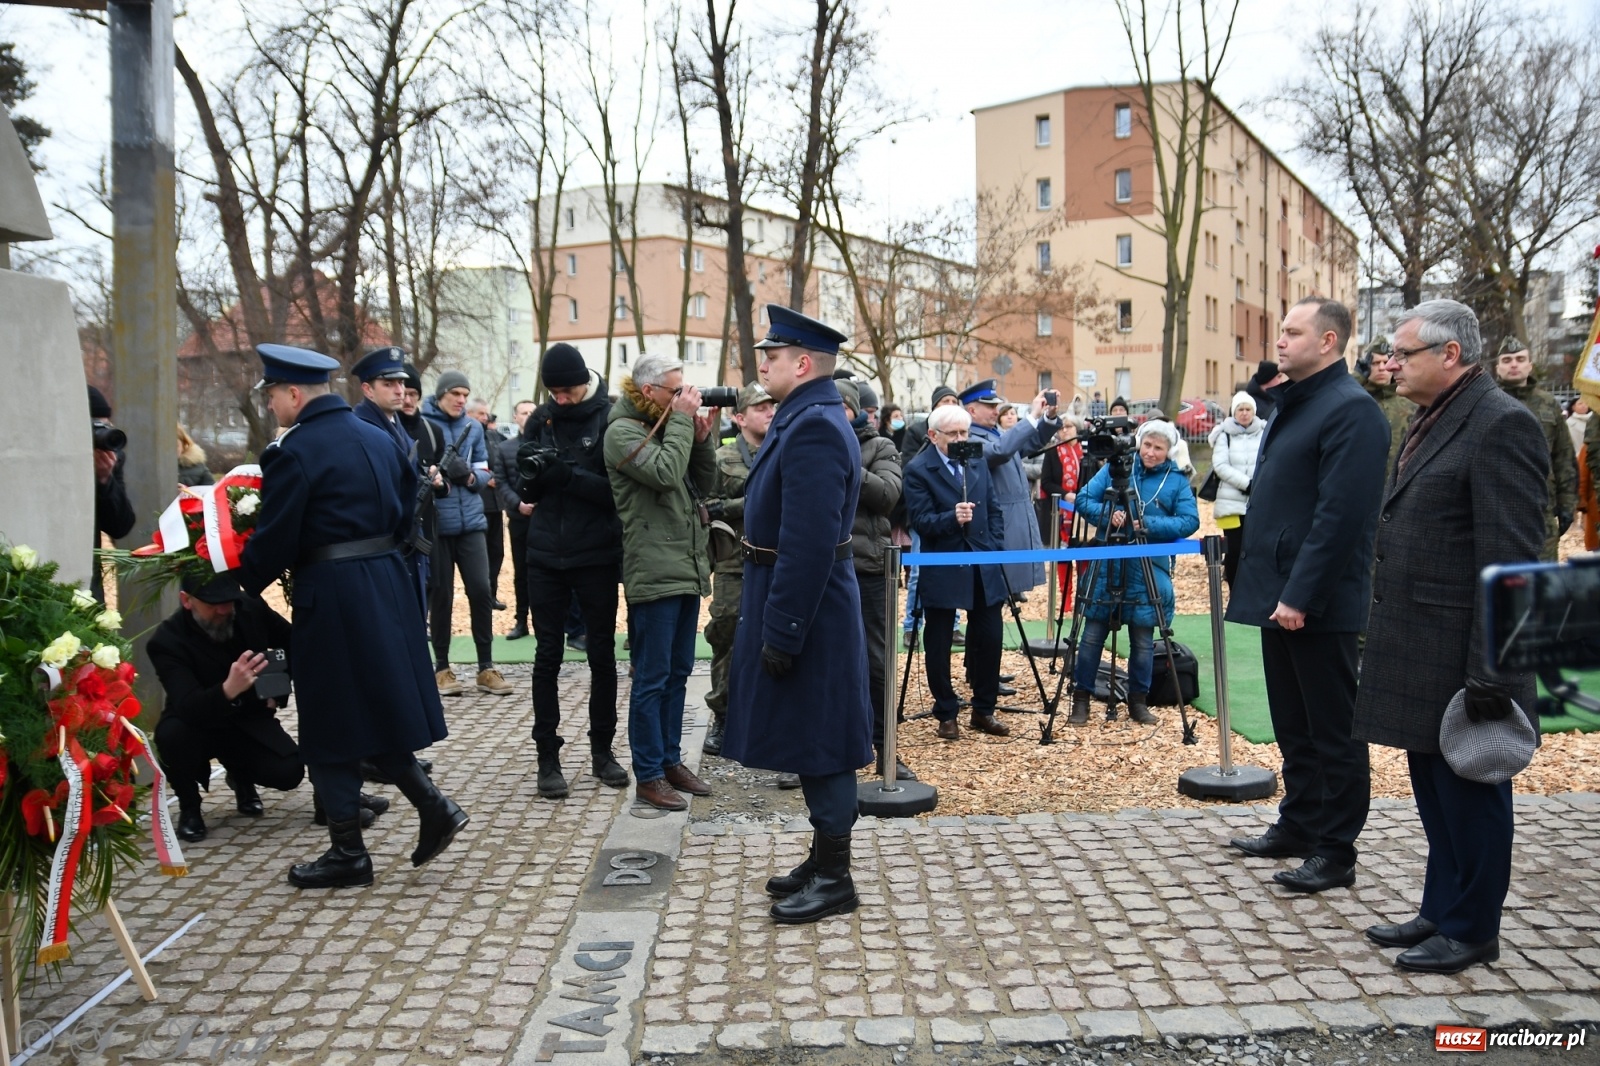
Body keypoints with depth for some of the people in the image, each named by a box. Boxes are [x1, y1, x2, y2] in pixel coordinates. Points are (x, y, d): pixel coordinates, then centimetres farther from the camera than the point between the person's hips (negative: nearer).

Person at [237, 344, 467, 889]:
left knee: (330, 726, 5)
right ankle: (434, 806, 11)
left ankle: (348, 854, 14)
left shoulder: (293, 452, -13)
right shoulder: (378, 438, 10)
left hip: (330, 598, -7)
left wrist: (241, 584, 4)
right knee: (379, 708, 19)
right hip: (387, 584, 7)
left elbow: (275, 541, -12)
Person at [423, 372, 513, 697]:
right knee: (441, 595, 5)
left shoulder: (473, 427, 10)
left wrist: (469, 475, -11)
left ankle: (486, 668, 10)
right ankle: (442, 668, 17)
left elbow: (484, 470, 10)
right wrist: (437, 471, -22)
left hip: (470, 521, 3)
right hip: (435, 522, -3)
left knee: (481, 591, 0)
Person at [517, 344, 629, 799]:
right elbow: (527, 493, 5)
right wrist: (529, 475, -17)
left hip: (597, 557, -2)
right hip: (546, 557, 3)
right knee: (547, 658, 6)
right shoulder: (540, 420, 4)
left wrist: (567, 475, -27)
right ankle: (547, 756, 14)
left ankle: (602, 749, 23)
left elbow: (617, 491, -14)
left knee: (602, 656, 9)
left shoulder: (609, 419, -7)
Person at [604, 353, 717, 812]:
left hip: (687, 569, 9)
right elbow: (665, 473, -24)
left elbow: (703, 484, 14)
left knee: (677, 673, 15)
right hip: (653, 574, -9)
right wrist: (681, 420, -14)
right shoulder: (623, 431, -9)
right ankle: (648, 776, 7)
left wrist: (701, 437, 0)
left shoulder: (670, 427, 15)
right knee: (651, 679, -2)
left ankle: (671, 760, 25)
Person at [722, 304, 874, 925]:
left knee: (819, 746, 1)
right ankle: (823, 860, 31)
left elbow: (808, 543, -26)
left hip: (808, 615, -10)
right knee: (811, 743, 18)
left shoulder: (813, 428, -21)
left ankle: (834, 880, 14)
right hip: (800, 611, 10)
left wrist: (782, 635, -23)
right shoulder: (807, 419, 12)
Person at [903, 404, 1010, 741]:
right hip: (941, 571, -5)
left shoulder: (979, 463, 10)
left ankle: (984, 711, 23)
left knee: (989, 640, 8)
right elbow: (920, 521, -16)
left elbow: (994, 510, 12)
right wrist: (952, 517, -32)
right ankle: (946, 715, 17)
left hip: (983, 570, 5)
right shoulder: (917, 470, -8)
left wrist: (995, 547, 2)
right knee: (939, 646, 4)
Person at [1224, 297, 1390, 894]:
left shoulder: (1350, 410, -15)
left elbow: (1340, 514, -22)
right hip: (1279, 597, 10)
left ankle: (1334, 852, 12)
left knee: (1331, 729, 2)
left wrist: (1301, 595, -23)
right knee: (1293, 726, 19)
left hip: (1317, 604, -10)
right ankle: (1298, 824, 32)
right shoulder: (1294, 403, 16)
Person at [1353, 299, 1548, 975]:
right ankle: (1440, 913, 33)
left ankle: (1472, 932, 20)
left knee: (1469, 795, 5)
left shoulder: (1500, 424, -15)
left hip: (1460, 659, -9)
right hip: (1420, 656, 9)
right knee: (1435, 793, 19)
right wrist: (1387, 634, 18)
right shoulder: (1431, 422, 14)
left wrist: (1491, 673, -21)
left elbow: (1510, 561, -19)